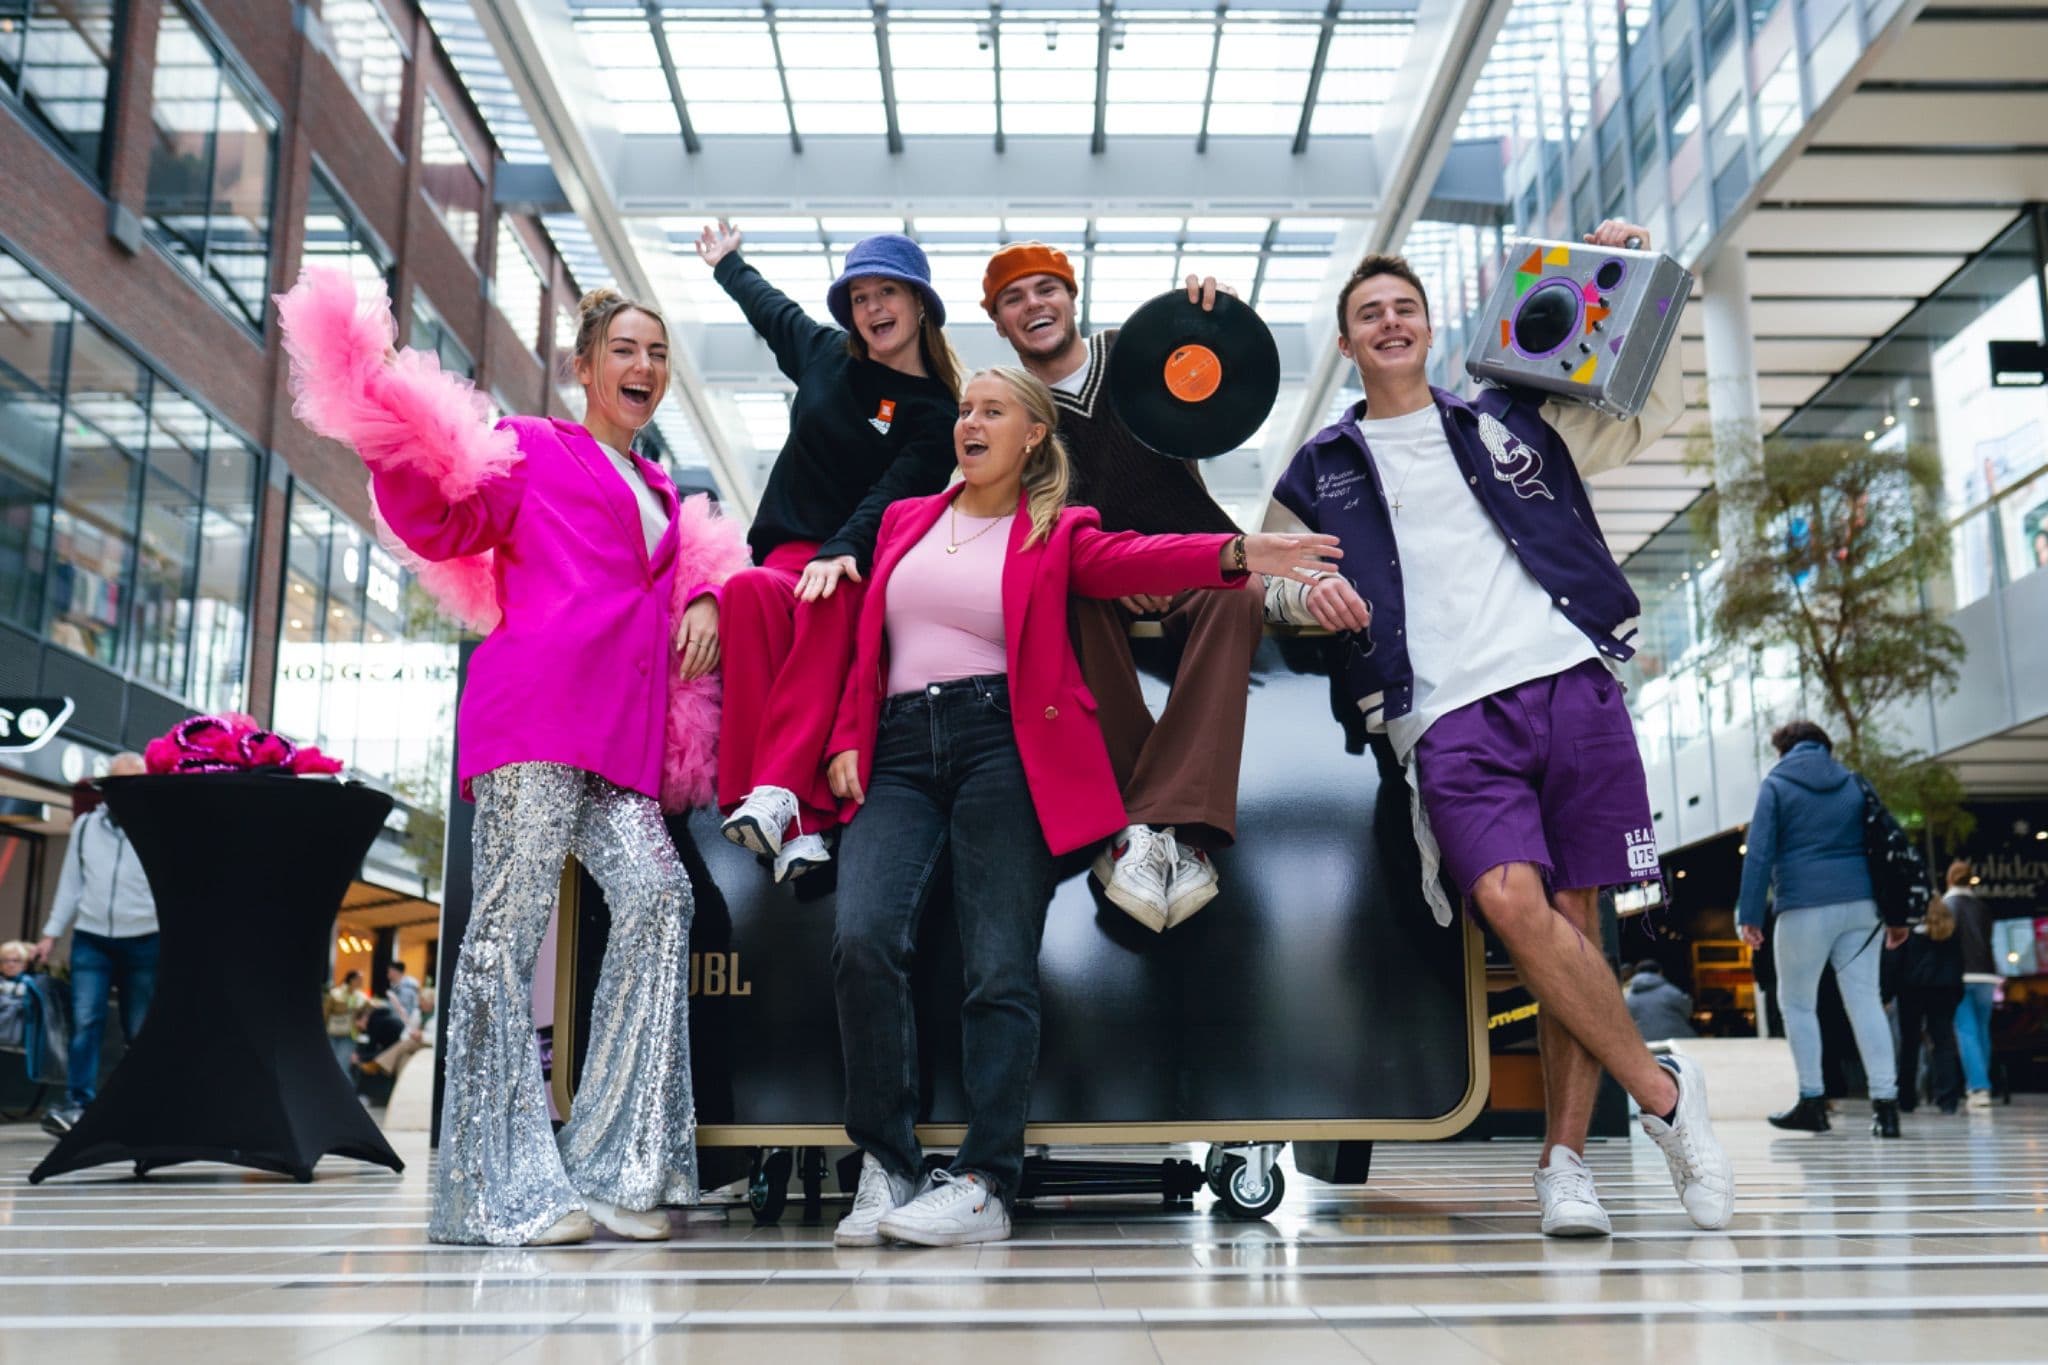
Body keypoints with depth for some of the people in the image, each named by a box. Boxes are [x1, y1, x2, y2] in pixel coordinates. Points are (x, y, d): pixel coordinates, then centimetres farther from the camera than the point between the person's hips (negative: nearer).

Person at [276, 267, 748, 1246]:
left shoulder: (664, 495, 31)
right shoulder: (531, 449, 14)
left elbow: (685, 578, 37)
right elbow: (444, 525, 4)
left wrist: (705, 600, 15)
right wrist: (393, 446, -10)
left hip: (624, 732, 6)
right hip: (540, 707, -5)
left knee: (656, 892, -15)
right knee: (511, 917, -9)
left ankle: (614, 1166, -11)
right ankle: (502, 1186, -6)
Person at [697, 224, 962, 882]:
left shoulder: (937, 414, 0)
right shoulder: (826, 353, 14)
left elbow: (891, 498, -14)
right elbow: (770, 305, 36)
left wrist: (840, 553, -32)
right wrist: (727, 263, 54)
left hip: (864, 567, -3)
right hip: (791, 548, 3)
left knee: (829, 601, -39)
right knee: (752, 591, -34)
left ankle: (778, 793, -49)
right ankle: (799, 824, -43)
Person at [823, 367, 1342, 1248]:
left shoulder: (1057, 532, 14)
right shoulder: (906, 519, 24)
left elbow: (1135, 560, -5)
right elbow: (865, 645, 21)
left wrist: (1236, 554, -23)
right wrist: (847, 742, 8)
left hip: (1004, 744, -3)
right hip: (898, 752, 3)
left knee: (1000, 967, -10)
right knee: (862, 939, -16)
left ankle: (985, 1185, -6)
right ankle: (885, 1169, -5)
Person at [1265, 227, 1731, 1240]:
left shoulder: (1512, 423, 21)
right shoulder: (1321, 470, 19)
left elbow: (1650, 413, 27)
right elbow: (1265, 573, 16)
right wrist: (1304, 592, -7)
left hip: (1572, 682, 1)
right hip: (1450, 716, -1)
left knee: (1575, 917, -2)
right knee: (1512, 901, -22)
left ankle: (1563, 1158, 7)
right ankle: (1662, 1092, -5)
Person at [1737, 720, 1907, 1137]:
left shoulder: (1776, 785, 4)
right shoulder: (1854, 783, 16)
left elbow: (1759, 854, -5)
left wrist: (1748, 915, -6)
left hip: (1804, 907, -4)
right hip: (1861, 904, 4)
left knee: (1797, 1003, 6)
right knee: (1865, 999, 3)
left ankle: (1813, 1102, 4)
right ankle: (1885, 1102, -4)